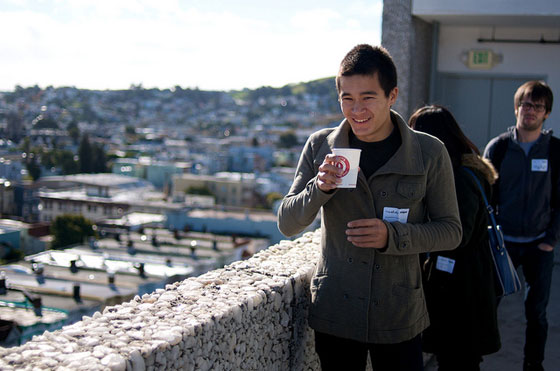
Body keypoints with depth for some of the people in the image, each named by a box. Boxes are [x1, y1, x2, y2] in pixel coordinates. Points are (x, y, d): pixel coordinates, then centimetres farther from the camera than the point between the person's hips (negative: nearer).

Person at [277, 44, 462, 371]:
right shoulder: (320, 146, -2)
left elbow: (450, 230, -2)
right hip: (334, 314, 1)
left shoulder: (429, 154, -6)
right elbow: (288, 225, 0)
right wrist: (319, 188, -20)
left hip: (399, 319, -1)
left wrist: (392, 235, -19)